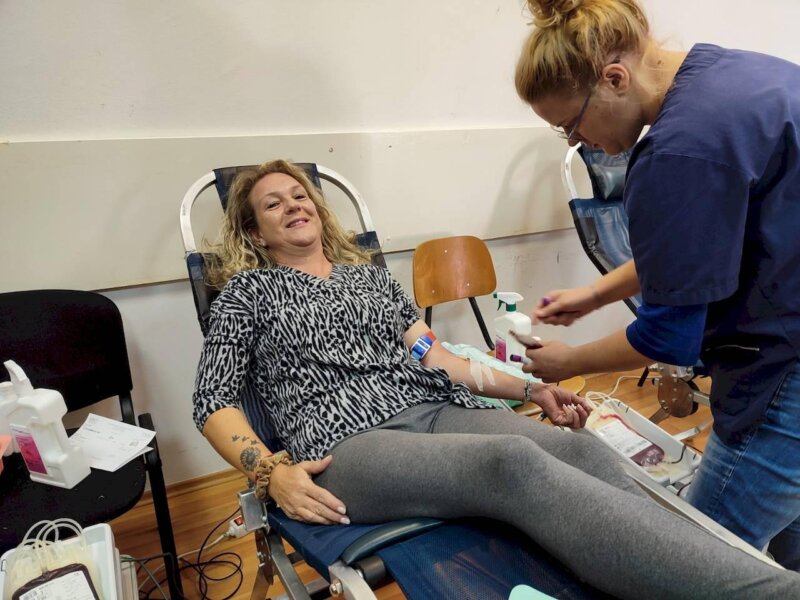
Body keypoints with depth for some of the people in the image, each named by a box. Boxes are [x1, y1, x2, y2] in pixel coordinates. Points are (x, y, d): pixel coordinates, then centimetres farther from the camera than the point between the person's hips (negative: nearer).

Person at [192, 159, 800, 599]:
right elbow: (213, 402, 7)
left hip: (439, 409, 5)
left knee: (583, 451, -26)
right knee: (514, 462, -34)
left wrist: (532, 389, 10)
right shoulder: (249, 291, 15)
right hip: (348, 441, -4)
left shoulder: (370, 275, 25)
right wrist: (270, 471, -13)